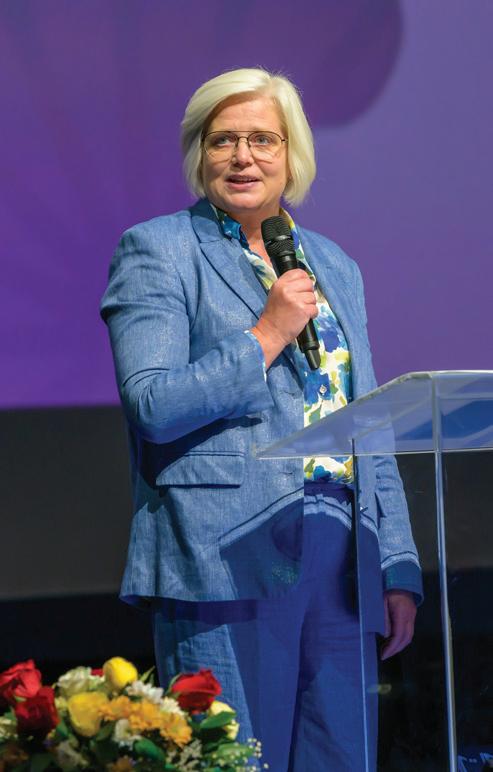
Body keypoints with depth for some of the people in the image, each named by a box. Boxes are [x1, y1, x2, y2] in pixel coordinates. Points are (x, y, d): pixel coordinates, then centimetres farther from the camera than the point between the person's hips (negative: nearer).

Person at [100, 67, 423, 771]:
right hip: (227, 559, -5)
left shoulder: (333, 266, 20)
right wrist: (267, 335, -10)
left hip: (341, 566, 6)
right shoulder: (157, 251, 3)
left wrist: (398, 568, 14)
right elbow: (151, 405, -9)